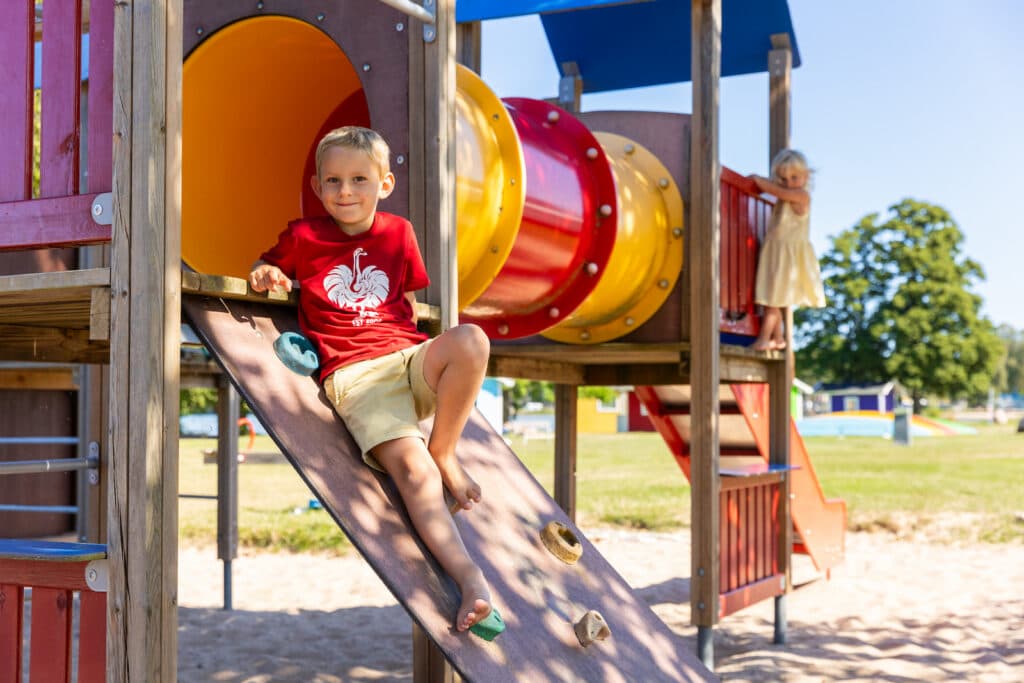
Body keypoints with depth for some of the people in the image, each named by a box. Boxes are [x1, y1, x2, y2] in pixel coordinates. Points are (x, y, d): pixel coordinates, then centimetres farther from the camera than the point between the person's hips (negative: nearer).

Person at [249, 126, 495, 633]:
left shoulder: (398, 233, 16)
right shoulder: (303, 237, 10)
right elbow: (265, 267, 25)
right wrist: (265, 273, 4)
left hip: (410, 358, 3)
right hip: (353, 374, -3)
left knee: (470, 340, -32)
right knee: (410, 466, -26)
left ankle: (445, 452, -11)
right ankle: (470, 579, -32)